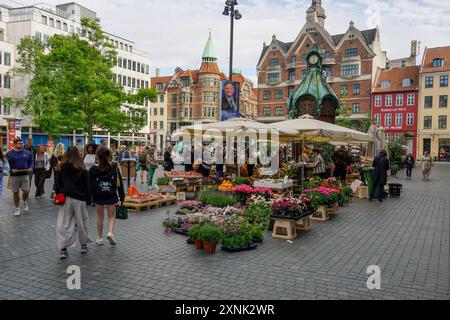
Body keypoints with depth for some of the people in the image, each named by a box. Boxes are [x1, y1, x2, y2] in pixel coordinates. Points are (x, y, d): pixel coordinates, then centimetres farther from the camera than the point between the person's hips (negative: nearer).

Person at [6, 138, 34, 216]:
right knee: (16, 193, 5)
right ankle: (17, 209, 18)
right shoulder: (9, 154, 1)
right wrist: (11, 170, -13)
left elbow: (31, 162, 12)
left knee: (26, 191, -5)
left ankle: (25, 203, 27)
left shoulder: (28, 153, 6)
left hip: (25, 175, 1)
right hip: (14, 176, -1)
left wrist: (30, 168, -7)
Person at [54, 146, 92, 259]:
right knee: (82, 222, 13)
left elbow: (56, 184, 5)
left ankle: (63, 249, -3)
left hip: (65, 198, 0)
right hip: (79, 198, 0)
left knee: (63, 224, 2)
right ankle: (84, 245, 23)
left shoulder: (59, 167, 2)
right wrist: (87, 199, 9)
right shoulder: (82, 169, -1)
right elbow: (86, 185, 2)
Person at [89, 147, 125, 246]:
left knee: (100, 217, 14)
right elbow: (119, 183, -2)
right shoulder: (114, 167, -5)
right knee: (111, 216, 11)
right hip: (111, 196, 0)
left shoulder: (93, 169, -6)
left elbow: (90, 185, -2)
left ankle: (100, 238, 20)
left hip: (98, 196, 0)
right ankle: (110, 233, -13)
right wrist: (122, 196, 6)